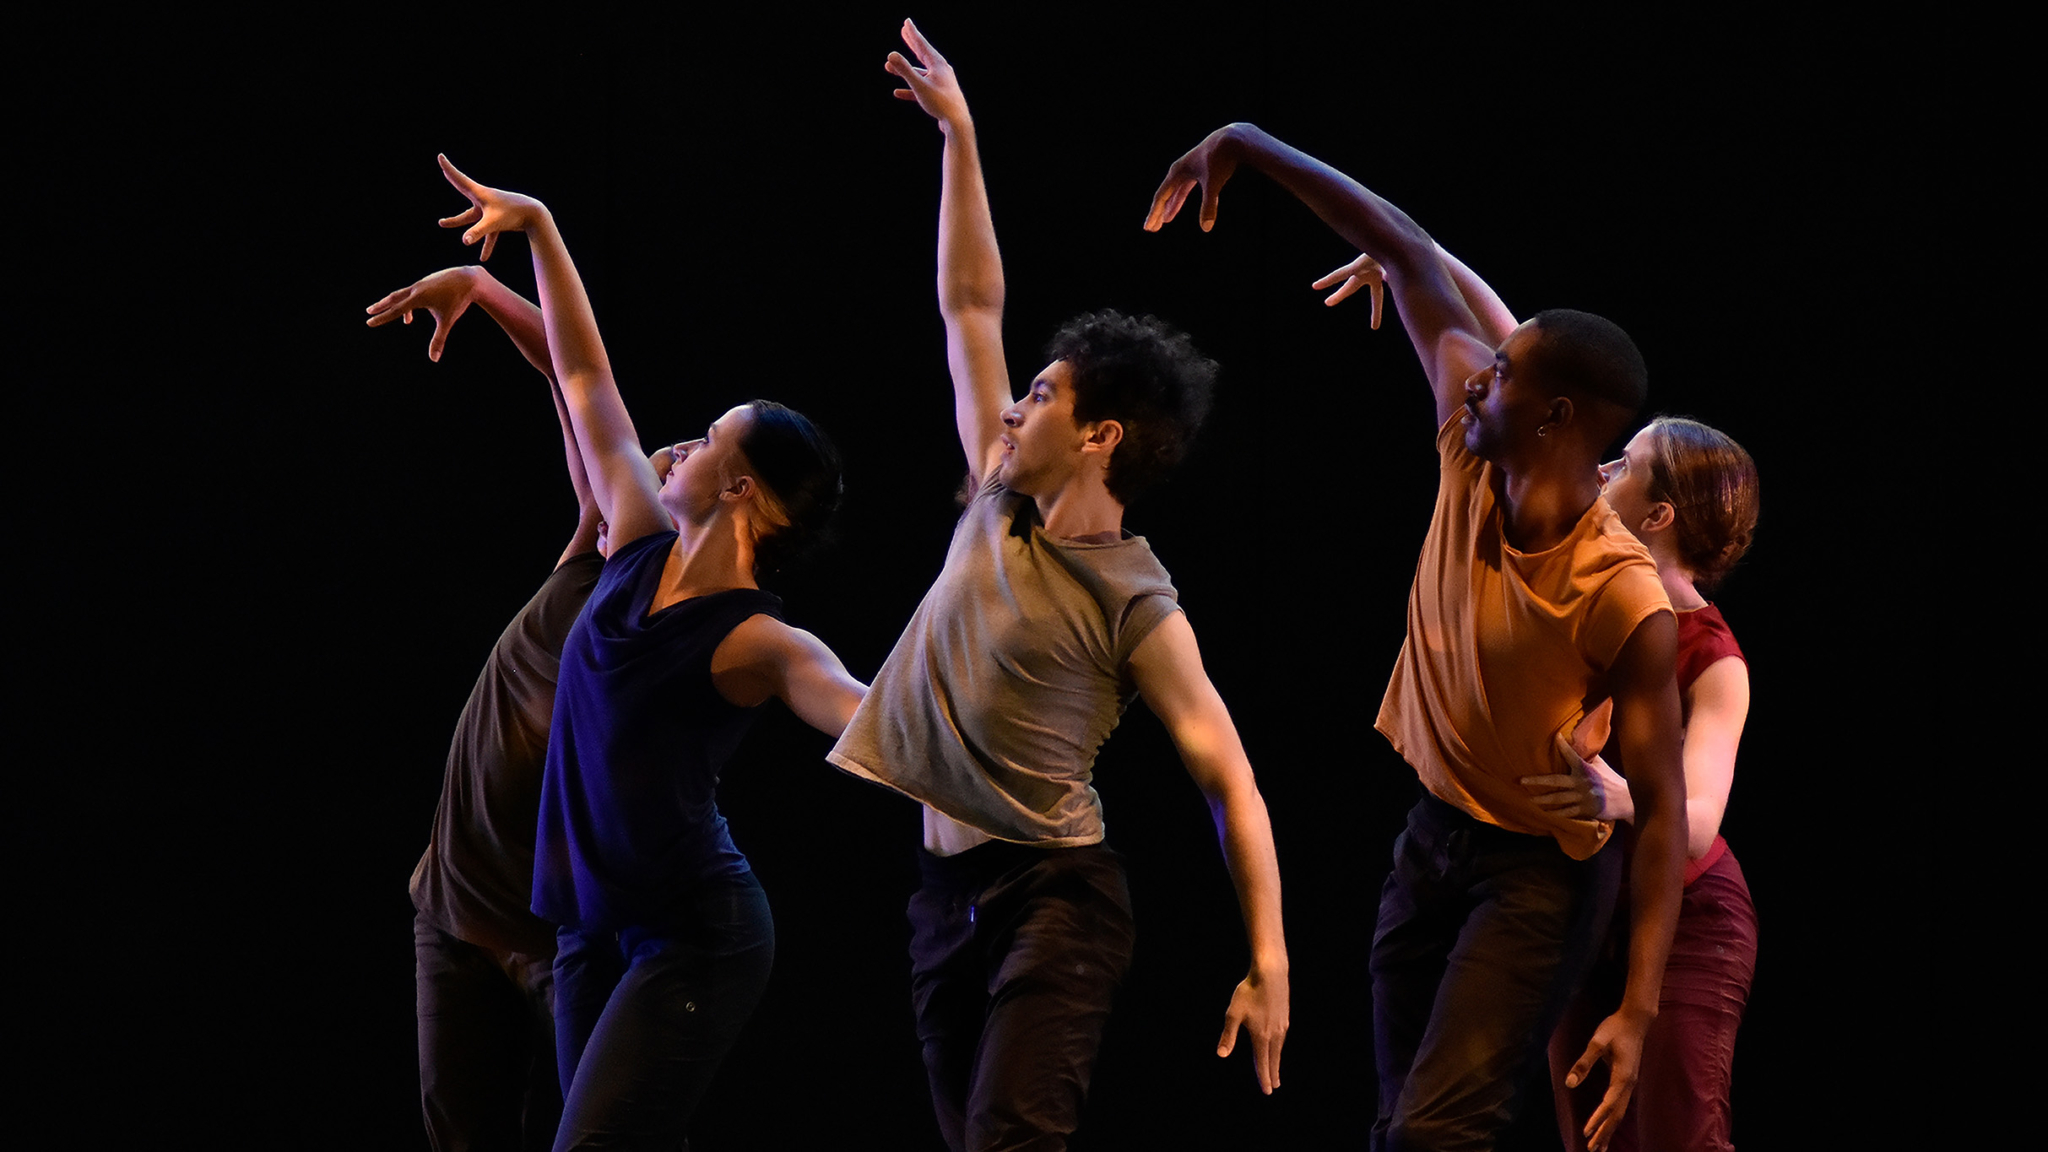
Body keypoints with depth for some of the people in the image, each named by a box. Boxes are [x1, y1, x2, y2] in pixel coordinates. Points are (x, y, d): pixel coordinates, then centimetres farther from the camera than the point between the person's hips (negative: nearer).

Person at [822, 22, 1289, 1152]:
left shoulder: (1137, 608, -9)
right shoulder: (997, 500, 10)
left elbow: (1229, 781, -11)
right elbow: (971, 303, 17)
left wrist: (1268, 964, -20)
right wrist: (958, 137, 17)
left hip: (1053, 893, -7)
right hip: (945, 888, 7)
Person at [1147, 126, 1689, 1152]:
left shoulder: (1625, 599, -26)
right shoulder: (1472, 454, -9)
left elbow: (1661, 805, -23)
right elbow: (1409, 257, 1)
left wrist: (1638, 1009, -29)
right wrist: (1251, 149, 5)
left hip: (1538, 872, -7)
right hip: (1433, 838, 8)